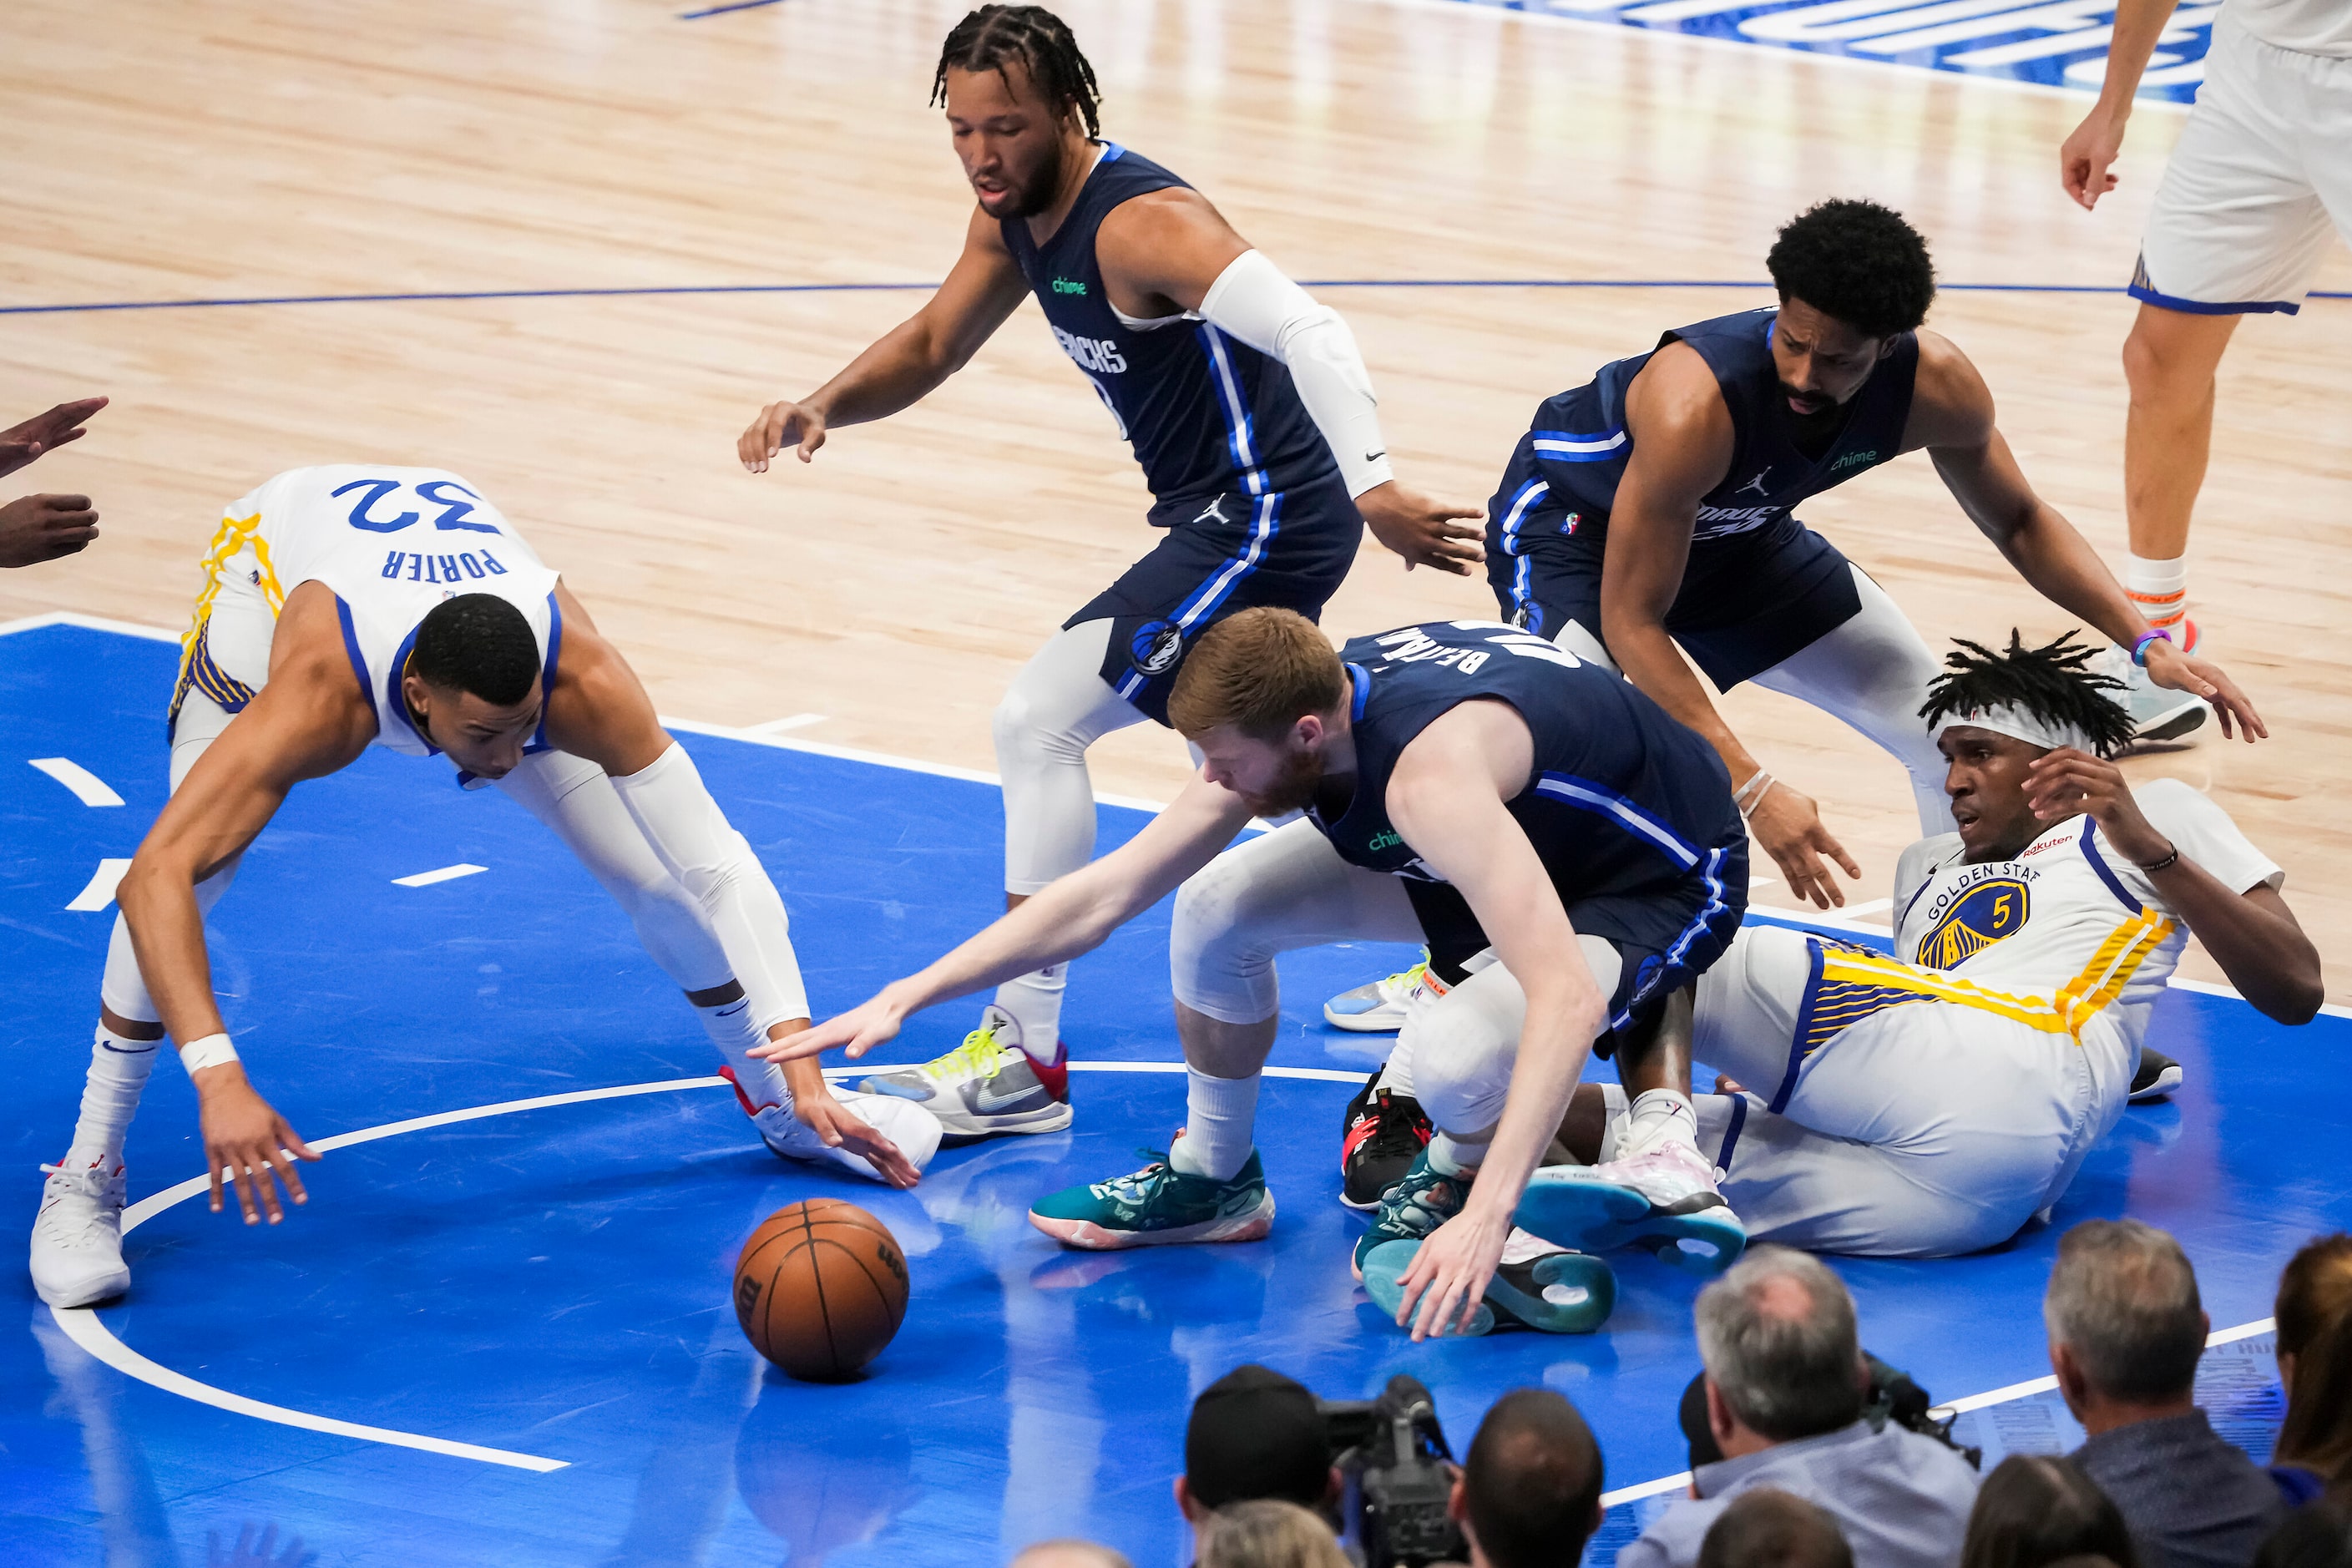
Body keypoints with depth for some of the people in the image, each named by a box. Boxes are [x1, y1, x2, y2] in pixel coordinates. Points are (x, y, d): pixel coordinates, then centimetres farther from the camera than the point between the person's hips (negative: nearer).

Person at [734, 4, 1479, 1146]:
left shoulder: (1139, 224, -26)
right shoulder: (1015, 215, 3)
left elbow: (1305, 331, -37)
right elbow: (930, 347, 15)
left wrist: (1370, 487, -50)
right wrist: (824, 407, -6)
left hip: (1268, 519, -11)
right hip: (1229, 522, 11)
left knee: (1039, 720, -16)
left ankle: (1026, 1058, -13)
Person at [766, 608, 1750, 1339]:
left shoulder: (1432, 776, -41)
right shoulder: (1281, 717, -16)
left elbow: (1566, 1001, -49)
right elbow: (1110, 892, -8)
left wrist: (1486, 1216, -53)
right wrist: (908, 996, -14)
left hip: (1661, 886, -8)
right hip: (1531, 838, 8)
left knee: (1463, 1060, -35)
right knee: (1216, 911, -5)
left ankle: (1455, 1187, 2)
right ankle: (1216, 1180, 19)